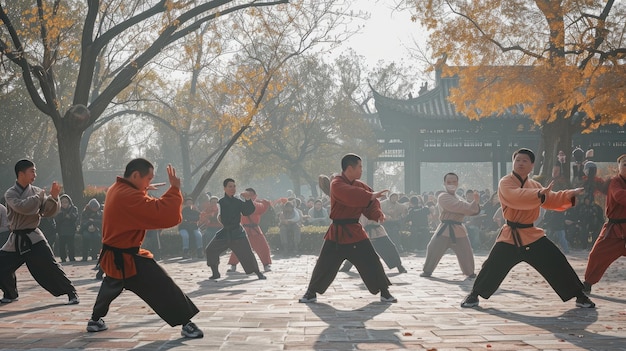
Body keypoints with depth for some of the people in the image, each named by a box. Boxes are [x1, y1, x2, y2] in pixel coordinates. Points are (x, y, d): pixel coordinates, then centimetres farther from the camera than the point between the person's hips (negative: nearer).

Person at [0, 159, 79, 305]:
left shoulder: (37, 191, 2)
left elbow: (48, 212, -1)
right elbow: (21, 207, -23)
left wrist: (53, 197, -16)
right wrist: (40, 197, -14)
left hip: (34, 237, -1)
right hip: (17, 239, 1)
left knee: (50, 266, -12)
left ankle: (71, 293, -4)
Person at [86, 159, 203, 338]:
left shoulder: (116, 189, 5)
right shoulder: (129, 196, -26)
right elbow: (167, 216, -31)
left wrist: (143, 190, 11)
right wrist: (174, 189, -21)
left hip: (112, 256, 10)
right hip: (126, 259, -10)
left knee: (111, 285, 35)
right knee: (163, 288, -12)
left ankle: (95, 320, 46)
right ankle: (186, 324, -14)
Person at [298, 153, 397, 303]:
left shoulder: (360, 185, 8)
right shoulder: (337, 184, -13)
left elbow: (369, 204, 9)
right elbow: (350, 195, -33)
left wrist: (378, 213, -11)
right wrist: (371, 196, -33)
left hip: (355, 232, 4)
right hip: (337, 233, -4)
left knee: (371, 263, 0)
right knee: (324, 265, 0)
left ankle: (384, 292, 13)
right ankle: (311, 293, 17)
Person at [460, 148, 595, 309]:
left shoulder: (535, 185, 15)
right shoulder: (506, 183, -8)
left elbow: (552, 200, 13)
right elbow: (517, 197, -29)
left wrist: (569, 195, -5)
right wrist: (540, 194, -41)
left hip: (532, 235, 5)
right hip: (510, 236, -5)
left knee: (557, 264, 1)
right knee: (492, 267, -10)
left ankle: (579, 296, 13)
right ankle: (474, 295, 11)